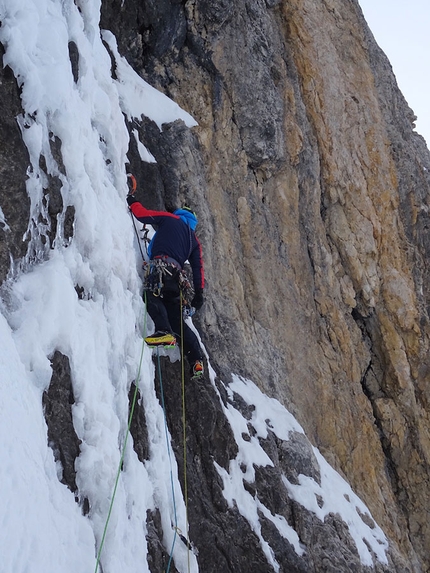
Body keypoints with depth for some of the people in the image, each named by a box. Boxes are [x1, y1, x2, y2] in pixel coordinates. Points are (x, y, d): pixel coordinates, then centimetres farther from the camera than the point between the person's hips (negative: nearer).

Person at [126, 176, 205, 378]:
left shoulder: (170, 219, 19)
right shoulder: (194, 240, 29)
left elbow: (142, 214, 10)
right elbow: (198, 266, 19)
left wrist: (131, 200, 27)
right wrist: (199, 292, 16)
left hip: (162, 265, -6)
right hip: (177, 275, 6)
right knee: (176, 318, 8)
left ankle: (164, 331, -46)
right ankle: (196, 359, 1)